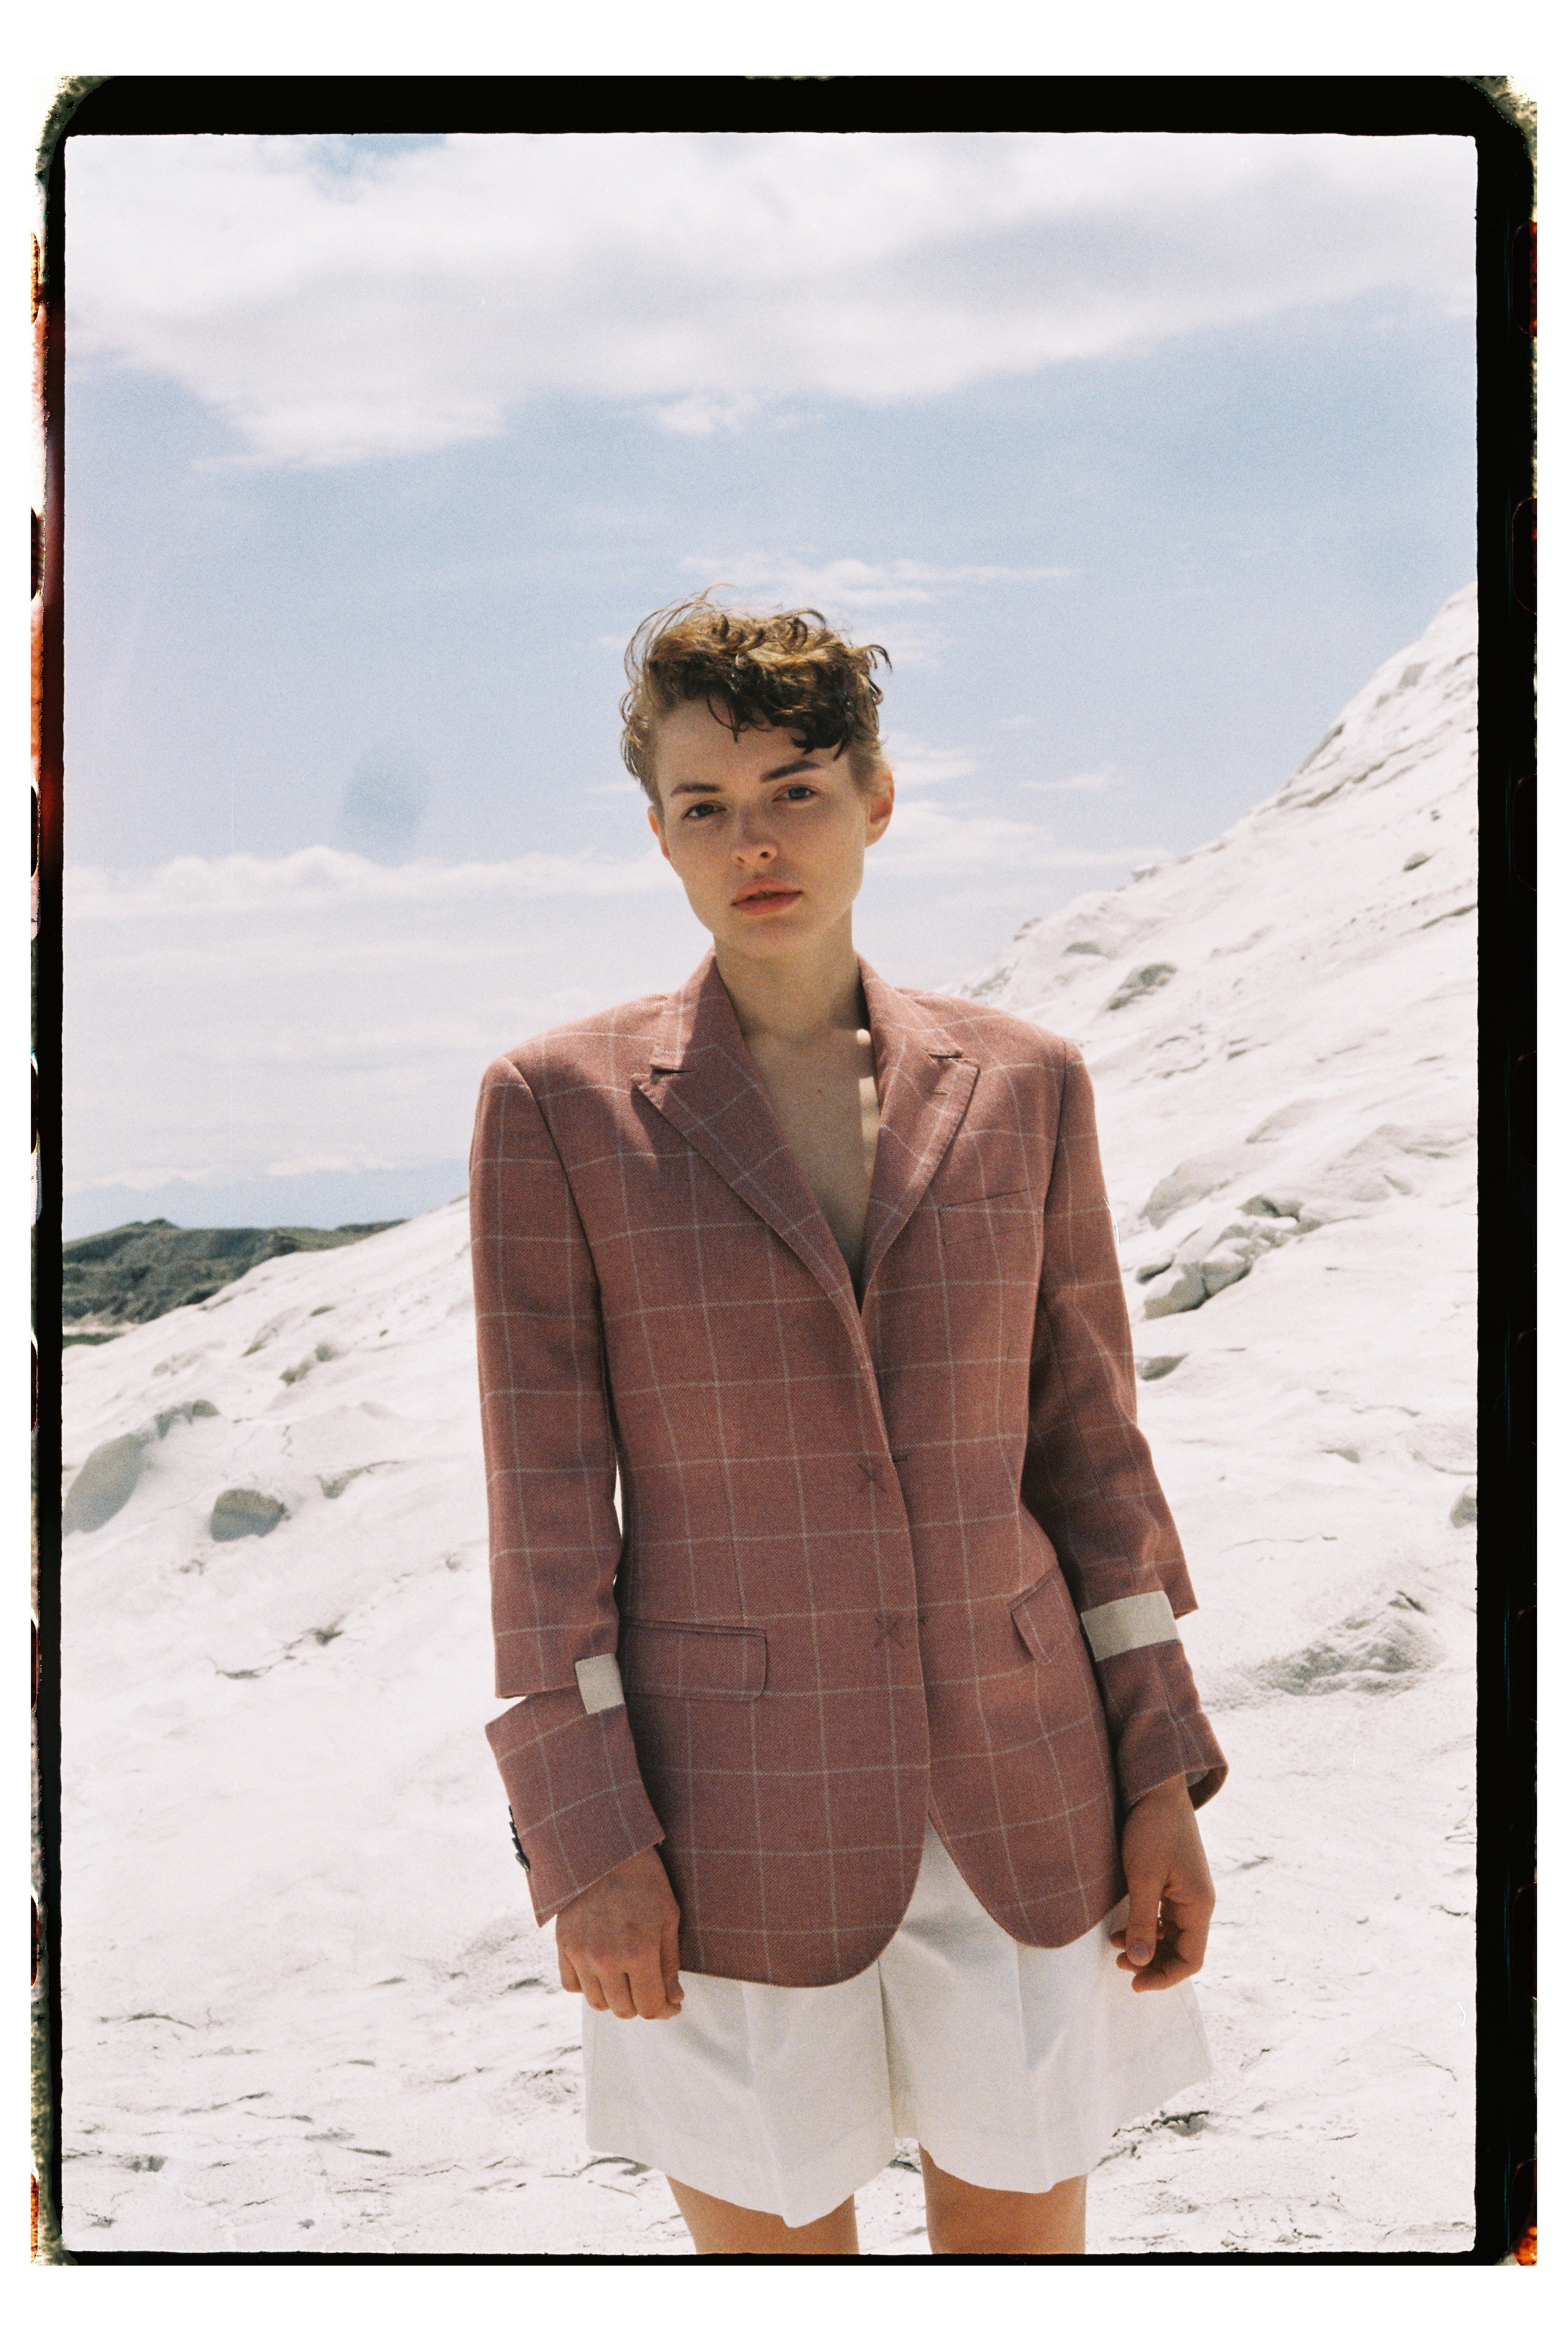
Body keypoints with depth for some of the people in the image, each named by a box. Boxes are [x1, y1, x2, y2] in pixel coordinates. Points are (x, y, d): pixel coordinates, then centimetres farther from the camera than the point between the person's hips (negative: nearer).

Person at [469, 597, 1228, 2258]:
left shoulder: (1021, 1086, 2)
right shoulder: (559, 1104, -5)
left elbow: (1086, 1438, 6)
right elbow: (545, 1492, -5)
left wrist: (1163, 1777, 2)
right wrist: (583, 1839, -10)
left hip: (1012, 1793, 2)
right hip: (734, 1809, -2)